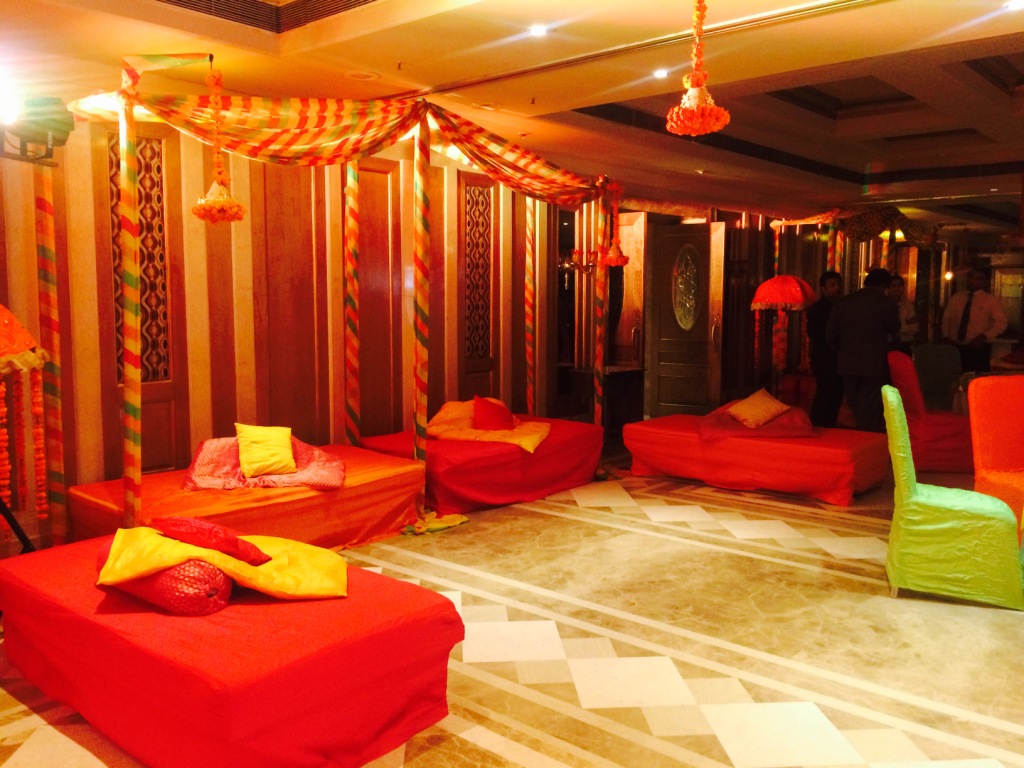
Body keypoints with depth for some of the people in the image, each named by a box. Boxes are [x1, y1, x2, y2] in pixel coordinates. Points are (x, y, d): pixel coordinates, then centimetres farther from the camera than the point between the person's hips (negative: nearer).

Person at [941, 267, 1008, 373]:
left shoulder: (991, 300, 1)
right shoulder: (956, 297, 11)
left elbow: (1001, 323, -3)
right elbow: (946, 319, 16)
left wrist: (983, 337, -17)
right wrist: (946, 337, 0)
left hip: (978, 349, -3)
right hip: (955, 347, 3)